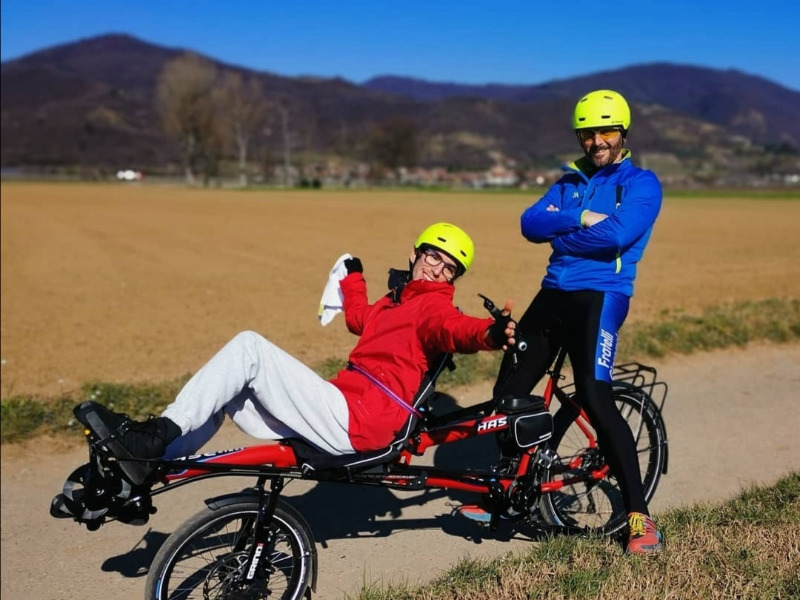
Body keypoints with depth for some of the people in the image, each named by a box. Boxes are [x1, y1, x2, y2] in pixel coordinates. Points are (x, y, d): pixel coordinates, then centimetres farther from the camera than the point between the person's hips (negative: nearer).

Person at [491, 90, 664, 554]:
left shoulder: (642, 183, 1)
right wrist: (579, 219, -13)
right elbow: (531, 224, 2)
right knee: (509, 392, 6)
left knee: (595, 400, -20)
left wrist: (560, 236, -5)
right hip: (553, 294, 7)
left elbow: (617, 234, -18)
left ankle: (639, 515, -9)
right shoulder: (570, 182, 18)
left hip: (599, 297, -6)